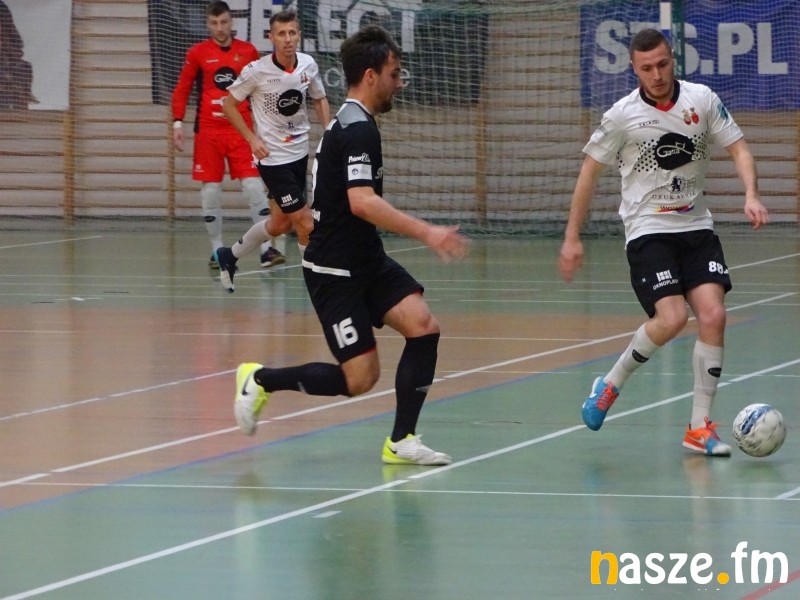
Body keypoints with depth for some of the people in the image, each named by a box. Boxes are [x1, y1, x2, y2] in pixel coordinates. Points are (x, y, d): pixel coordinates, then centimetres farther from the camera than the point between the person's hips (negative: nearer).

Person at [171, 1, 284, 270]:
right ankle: (217, 250, 11)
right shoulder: (197, 53, 2)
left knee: (254, 187, -8)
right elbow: (182, 89, 7)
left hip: (241, 131, 0)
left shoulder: (248, 52, 5)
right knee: (210, 191, 2)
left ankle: (266, 248, -7)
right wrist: (178, 122, -3)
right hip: (208, 132, 0)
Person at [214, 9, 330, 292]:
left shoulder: (308, 65, -5)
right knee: (305, 224, -10)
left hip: (300, 152, 6)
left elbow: (320, 100, 12)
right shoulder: (257, 71, -17)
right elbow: (228, 104, -5)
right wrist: (252, 138, -14)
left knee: (281, 223, 19)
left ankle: (230, 256, 39)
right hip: (273, 157, -6)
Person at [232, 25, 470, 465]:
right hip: (335, 271, -10)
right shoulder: (358, 130, -18)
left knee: (423, 326, -9)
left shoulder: (348, 124, 13)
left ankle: (401, 441, -5)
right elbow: (362, 202, -30)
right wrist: (425, 232, -34)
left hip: (365, 261, 10)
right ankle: (261, 380, 11)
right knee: (360, 378, -8)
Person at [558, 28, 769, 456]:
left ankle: (699, 427, -3)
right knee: (671, 318, -21)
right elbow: (590, 171, 3)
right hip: (647, 229, -3)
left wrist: (751, 195, -15)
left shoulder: (702, 100, 0)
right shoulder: (622, 116, -6)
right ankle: (611, 384, 6)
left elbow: (738, 149, 4)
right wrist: (572, 238, 2)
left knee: (712, 314, -14)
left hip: (696, 226, 3)